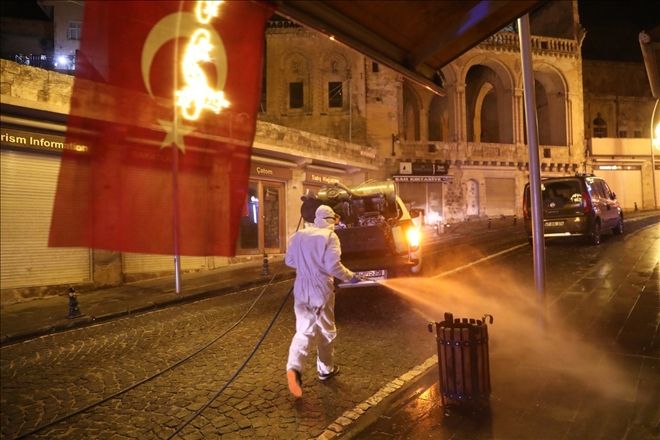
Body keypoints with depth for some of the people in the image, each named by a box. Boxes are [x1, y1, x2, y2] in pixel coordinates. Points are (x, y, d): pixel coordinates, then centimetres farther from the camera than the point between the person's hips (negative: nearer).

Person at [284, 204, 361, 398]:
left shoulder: (299, 234, 5)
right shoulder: (329, 236, -11)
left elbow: (289, 260, 12)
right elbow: (333, 266, -18)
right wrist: (351, 276, -4)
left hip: (301, 289, 4)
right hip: (321, 290, -4)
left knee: (304, 330, 8)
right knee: (325, 331, 14)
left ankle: (294, 367, -15)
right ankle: (325, 369, 28)